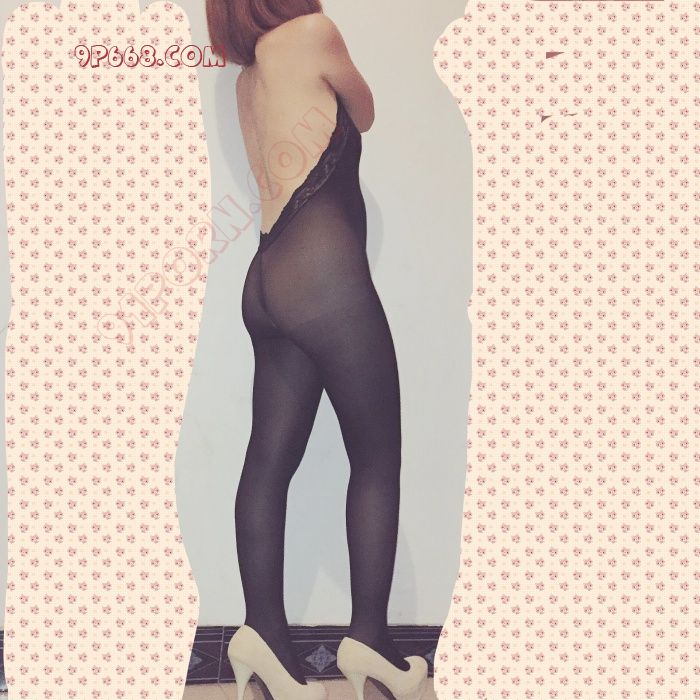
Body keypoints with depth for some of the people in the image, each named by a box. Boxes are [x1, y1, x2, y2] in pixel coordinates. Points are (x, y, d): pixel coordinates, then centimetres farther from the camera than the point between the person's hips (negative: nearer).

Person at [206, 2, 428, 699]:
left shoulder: (246, 80, 21)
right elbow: (366, 115, 16)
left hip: (269, 277, 8)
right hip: (324, 269, -8)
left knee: (271, 457, 4)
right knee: (377, 454, 0)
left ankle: (264, 630, 5)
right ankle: (369, 634, 4)